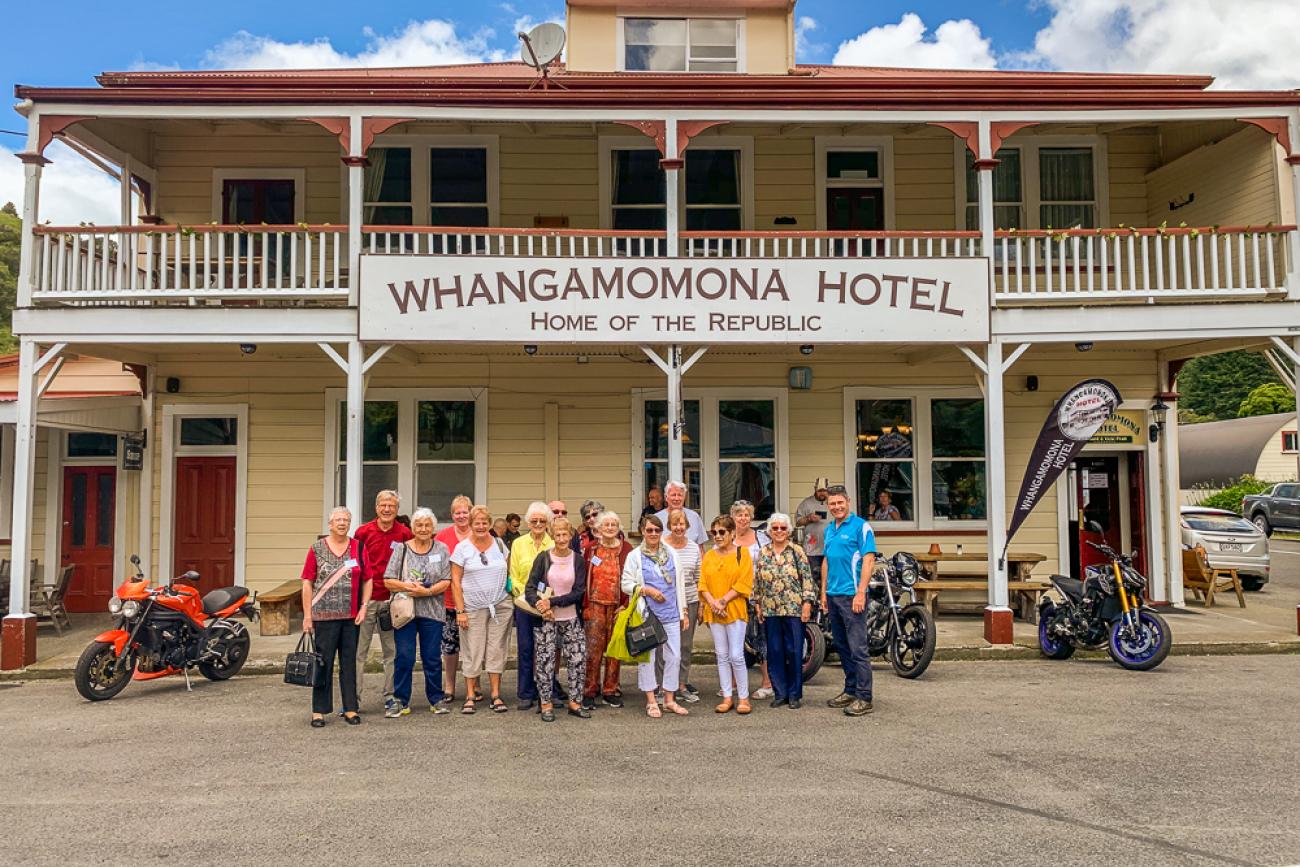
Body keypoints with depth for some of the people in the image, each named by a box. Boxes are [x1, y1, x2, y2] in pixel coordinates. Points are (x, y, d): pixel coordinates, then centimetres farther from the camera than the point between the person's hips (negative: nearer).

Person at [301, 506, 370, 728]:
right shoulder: (317, 548, 1)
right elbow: (307, 583, 0)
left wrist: (363, 607, -1)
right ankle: (319, 711, 11)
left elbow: (367, 580, 9)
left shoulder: (358, 547, 7)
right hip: (324, 615, -2)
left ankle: (350, 709, 15)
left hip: (351, 616, 2)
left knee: (349, 662, 8)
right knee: (323, 663, 3)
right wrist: (307, 615, -4)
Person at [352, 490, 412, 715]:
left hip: (392, 599, 1)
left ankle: (390, 696, 17)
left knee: (392, 650, 7)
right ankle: (354, 696, 9)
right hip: (366, 597, -1)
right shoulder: (363, 531, 0)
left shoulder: (404, 534, 0)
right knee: (358, 650, 2)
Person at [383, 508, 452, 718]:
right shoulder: (401, 549, 4)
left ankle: (436, 699, 18)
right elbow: (388, 581, -1)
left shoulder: (442, 549, 6)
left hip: (432, 612, 1)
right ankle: (400, 701, 9)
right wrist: (407, 586, -17)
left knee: (432, 658, 6)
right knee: (404, 657, -1)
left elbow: (446, 582, 0)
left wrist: (427, 591, -15)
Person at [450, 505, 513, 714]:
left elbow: (508, 572, 18)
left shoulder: (500, 545, 7)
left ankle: (496, 695, 11)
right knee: (473, 652, -1)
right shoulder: (462, 548, -2)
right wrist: (460, 610, -8)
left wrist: (508, 590, 5)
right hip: (473, 608, -2)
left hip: (500, 606, 2)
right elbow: (455, 581, -4)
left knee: (496, 650, 4)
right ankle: (471, 695, 10)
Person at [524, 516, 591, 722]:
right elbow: (530, 589, -5)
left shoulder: (578, 560, 1)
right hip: (545, 619, -2)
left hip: (571, 619, 2)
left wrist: (552, 602, -15)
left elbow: (578, 592, -6)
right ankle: (546, 703, 11)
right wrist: (540, 605, -23)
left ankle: (573, 701, 15)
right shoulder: (543, 558, -2)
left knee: (578, 659, 1)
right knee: (545, 660, -1)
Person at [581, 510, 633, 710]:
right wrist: (585, 606, -1)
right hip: (595, 605, 0)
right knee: (593, 649, -2)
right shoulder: (591, 549, 5)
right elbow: (584, 579, 5)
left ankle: (610, 691, 16)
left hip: (618, 606, 0)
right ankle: (589, 692, 6)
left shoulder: (626, 550, 3)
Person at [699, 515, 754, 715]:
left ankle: (743, 698, 5)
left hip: (735, 611, -4)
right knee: (722, 656, 8)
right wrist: (712, 603, -12)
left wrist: (724, 601, -14)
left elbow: (744, 583, -8)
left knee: (736, 655, -7)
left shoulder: (742, 553, -1)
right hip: (713, 613, 4)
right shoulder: (708, 556, 11)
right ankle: (727, 698, 15)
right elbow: (703, 584, 5)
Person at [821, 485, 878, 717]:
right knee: (841, 646, 14)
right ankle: (850, 690, 25)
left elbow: (869, 560, -13)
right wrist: (824, 592, 17)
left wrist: (860, 593, -19)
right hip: (833, 596, 8)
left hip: (852, 595, -8)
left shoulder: (860, 526, -8)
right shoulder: (829, 529, 15)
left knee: (858, 649, -7)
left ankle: (864, 698, -1)